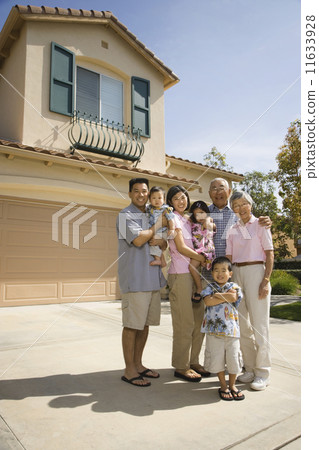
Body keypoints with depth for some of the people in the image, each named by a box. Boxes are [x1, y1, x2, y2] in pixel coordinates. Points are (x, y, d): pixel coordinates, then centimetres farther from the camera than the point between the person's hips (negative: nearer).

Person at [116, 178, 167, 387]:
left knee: (145, 323, 14)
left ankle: (138, 364, 27)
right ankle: (129, 370, 12)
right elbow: (138, 239, -19)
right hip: (135, 278, -7)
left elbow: (164, 243, 16)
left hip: (153, 278, 8)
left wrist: (160, 241, -8)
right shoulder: (126, 215, -5)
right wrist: (158, 225, -8)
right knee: (132, 324, -1)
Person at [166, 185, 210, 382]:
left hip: (195, 273, 8)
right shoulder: (173, 218, -5)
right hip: (181, 274, -8)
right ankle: (181, 367, 12)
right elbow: (181, 247, -12)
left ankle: (194, 362, 24)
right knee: (184, 323, -2)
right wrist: (205, 259, -9)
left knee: (199, 321, 11)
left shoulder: (189, 220, 18)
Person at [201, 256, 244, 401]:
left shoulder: (234, 286, 3)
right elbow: (208, 301, -15)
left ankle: (232, 385, 30)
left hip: (231, 329, 0)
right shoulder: (210, 287, 3)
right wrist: (226, 296, -12)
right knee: (217, 358, 6)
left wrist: (217, 294, -9)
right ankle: (223, 386, 26)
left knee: (233, 358, 6)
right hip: (214, 329, 0)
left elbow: (233, 297, -18)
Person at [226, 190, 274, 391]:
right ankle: (250, 369, 21)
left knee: (259, 324, -3)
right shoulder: (233, 230, 13)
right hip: (237, 274, 5)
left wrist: (266, 280, -13)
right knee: (243, 325, 8)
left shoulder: (260, 225, 1)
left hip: (256, 271, -5)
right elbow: (229, 257, 11)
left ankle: (262, 373, 9)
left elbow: (269, 254, -3)